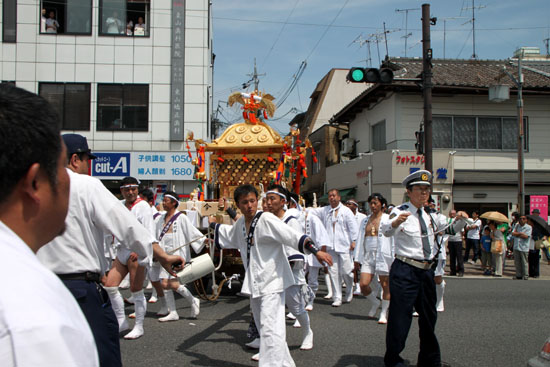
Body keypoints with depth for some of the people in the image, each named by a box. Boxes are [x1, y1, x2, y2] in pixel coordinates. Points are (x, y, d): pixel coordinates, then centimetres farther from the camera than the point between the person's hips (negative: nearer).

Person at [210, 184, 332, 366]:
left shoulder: (267, 220, -17)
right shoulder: (241, 223, 8)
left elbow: (292, 236, -27)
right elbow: (229, 234, 32)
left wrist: (316, 251, -36)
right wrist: (214, 225, 42)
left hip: (272, 281, -9)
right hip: (254, 283, 9)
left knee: (270, 329, -17)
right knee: (264, 328, 18)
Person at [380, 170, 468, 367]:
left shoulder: (430, 216, 11)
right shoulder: (401, 212, -10)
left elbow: (449, 228, 23)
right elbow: (386, 230, -29)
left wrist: (460, 219, 0)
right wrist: (396, 222, -53)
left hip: (427, 271, 7)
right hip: (405, 271, -7)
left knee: (429, 316, 17)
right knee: (400, 315, -4)